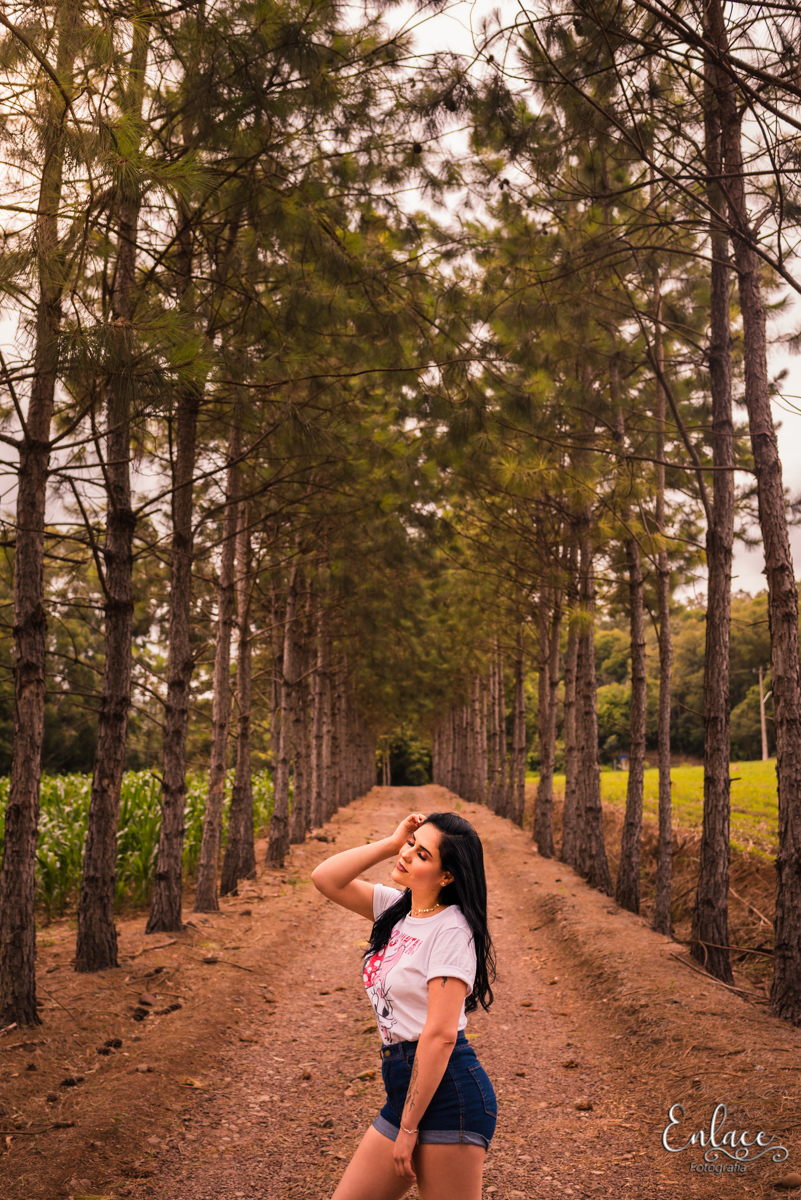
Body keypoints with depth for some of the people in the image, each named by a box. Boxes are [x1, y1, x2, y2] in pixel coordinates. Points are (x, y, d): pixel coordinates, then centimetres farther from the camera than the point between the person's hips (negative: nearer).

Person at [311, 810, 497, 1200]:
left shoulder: (451, 930, -15)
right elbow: (325, 878, 6)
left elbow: (440, 1035, -19)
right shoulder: (397, 908, 8)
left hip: (447, 1091, -8)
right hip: (405, 1088, 8)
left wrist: (408, 1128, -17)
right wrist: (391, 843, -2)